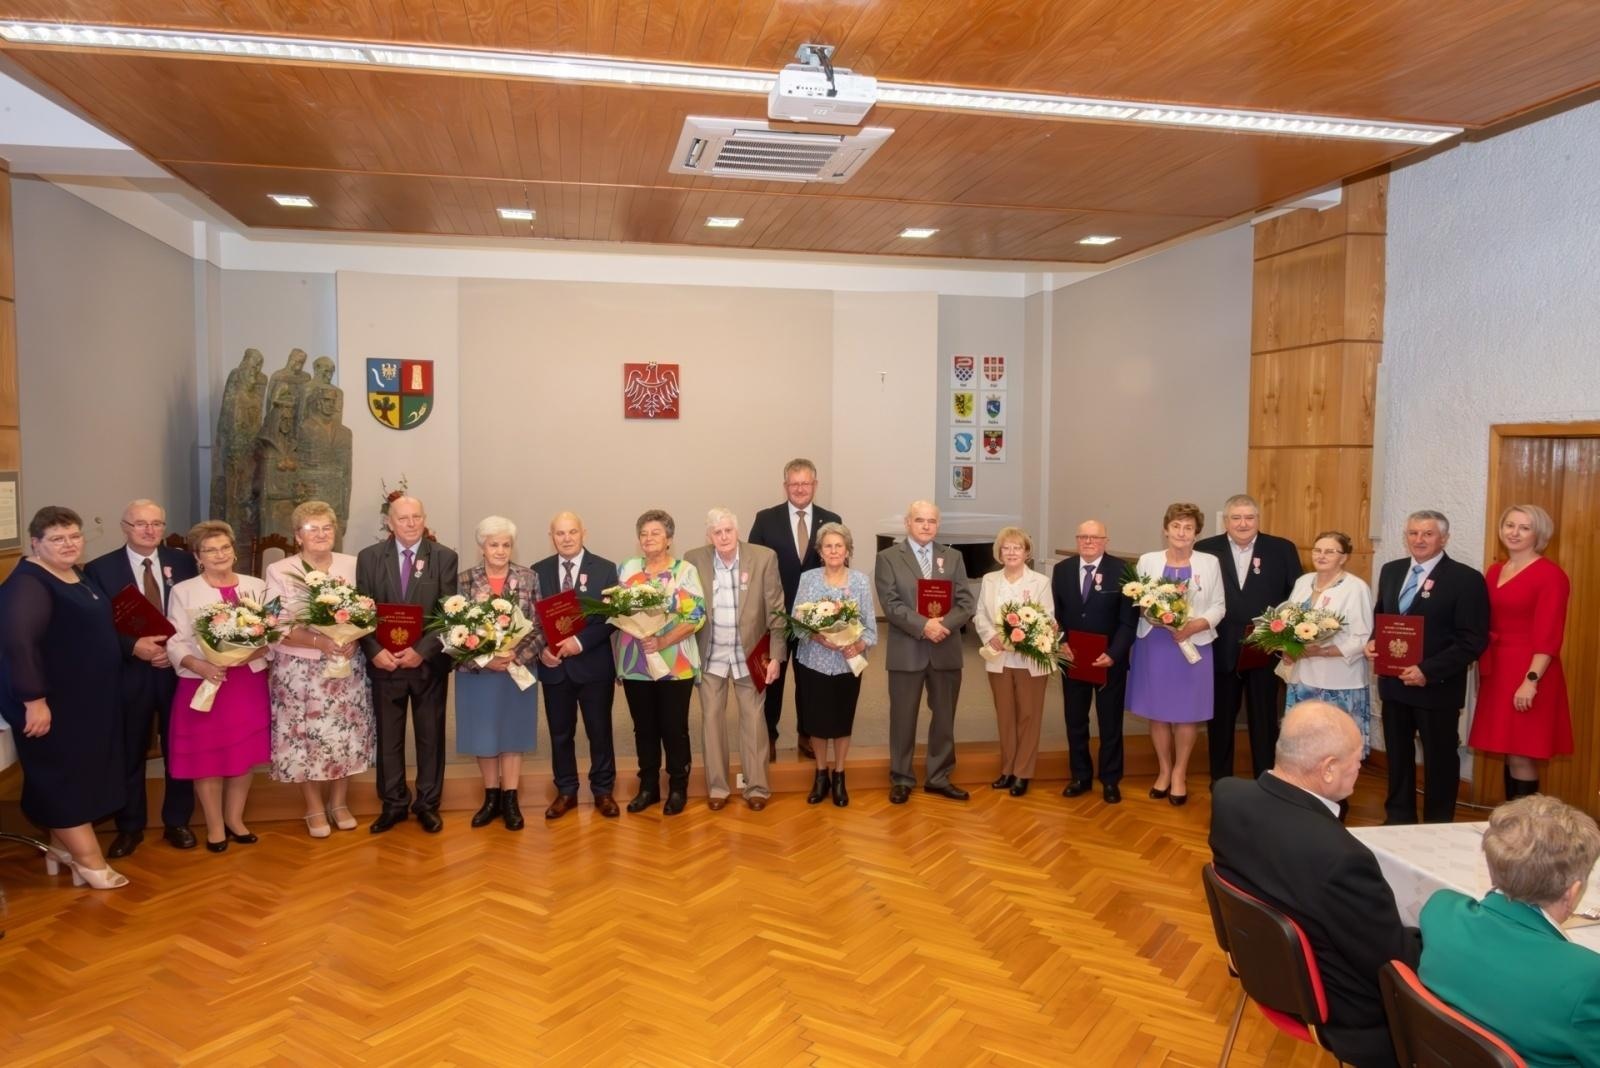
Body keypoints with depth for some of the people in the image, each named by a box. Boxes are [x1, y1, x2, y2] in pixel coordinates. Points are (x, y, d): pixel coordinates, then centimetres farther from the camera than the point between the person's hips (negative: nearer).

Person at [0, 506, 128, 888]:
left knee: (80, 773, 17)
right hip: (52, 702, -9)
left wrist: (135, 643, 9)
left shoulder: (75, 577, 9)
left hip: (85, 697, 9)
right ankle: (90, 860, 9)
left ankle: (61, 846, 31)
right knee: (64, 776, 1)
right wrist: (34, 700, -30)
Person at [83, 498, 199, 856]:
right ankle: (130, 827, 25)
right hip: (129, 673, -1)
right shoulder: (99, 569, -1)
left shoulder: (183, 562, 4)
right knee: (129, 753, 9)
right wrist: (134, 646, -19)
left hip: (178, 669, 1)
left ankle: (177, 821, 26)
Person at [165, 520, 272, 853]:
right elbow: (175, 642, -7)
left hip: (249, 682, 3)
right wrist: (200, 666, -24)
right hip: (203, 684, -2)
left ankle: (235, 819, 27)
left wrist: (258, 651, -19)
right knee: (207, 757, 4)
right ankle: (215, 826, 21)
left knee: (246, 754, 9)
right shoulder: (183, 591, -1)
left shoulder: (257, 587, 6)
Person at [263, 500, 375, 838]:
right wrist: (319, 641, -23)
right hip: (300, 670, -2)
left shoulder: (352, 565, 3)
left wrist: (353, 640, -15)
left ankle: (339, 803, 25)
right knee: (307, 737, 4)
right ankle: (315, 809, 21)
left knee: (346, 734, 7)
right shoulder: (279, 571, -3)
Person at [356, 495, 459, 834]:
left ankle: (428, 804, 23)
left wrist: (422, 651, -16)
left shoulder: (445, 557, -3)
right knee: (388, 737, 10)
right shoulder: (369, 557, 2)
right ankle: (393, 804, 24)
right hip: (384, 662, 1)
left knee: (431, 736, 9)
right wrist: (375, 651, -14)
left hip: (429, 662, -1)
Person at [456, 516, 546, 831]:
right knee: (483, 734, 10)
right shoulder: (464, 580, -2)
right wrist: (484, 660, -16)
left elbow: (540, 627, -5)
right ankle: (491, 796, 24)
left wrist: (517, 657, -18)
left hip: (518, 670, 0)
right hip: (477, 671, 1)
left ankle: (510, 799, 17)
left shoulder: (529, 579, -2)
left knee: (512, 733, 8)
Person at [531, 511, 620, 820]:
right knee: (560, 733, 12)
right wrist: (540, 649, -12)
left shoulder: (605, 569, -3)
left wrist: (581, 642, -19)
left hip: (594, 664, -2)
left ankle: (603, 791, 22)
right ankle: (566, 791, 26)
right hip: (554, 665, 2)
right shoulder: (538, 571, 4)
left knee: (600, 731, 8)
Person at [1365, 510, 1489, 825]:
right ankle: (1398, 820, 31)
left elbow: (1474, 641, -16)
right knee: (1397, 756, 16)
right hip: (1393, 684, 6)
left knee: (1439, 760, 9)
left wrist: (1427, 671, -22)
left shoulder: (1466, 579, -12)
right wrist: (1372, 642, -3)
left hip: (1437, 687, -6)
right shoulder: (1391, 571, 8)